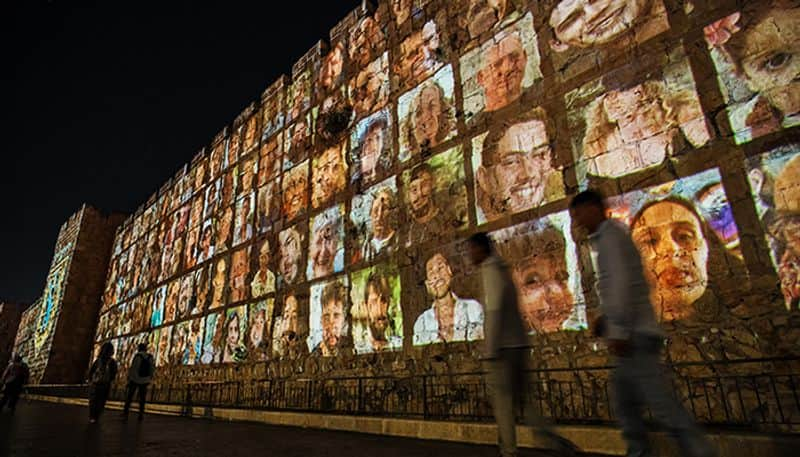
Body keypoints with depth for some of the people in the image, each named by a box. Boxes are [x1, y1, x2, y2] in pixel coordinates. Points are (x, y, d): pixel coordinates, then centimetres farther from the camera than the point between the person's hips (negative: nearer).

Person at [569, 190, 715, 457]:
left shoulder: (611, 235, -8)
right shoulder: (610, 238, 20)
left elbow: (622, 283, -20)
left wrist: (617, 330, -22)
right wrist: (606, 320, 18)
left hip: (634, 336, -10)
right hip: (634, 335, 10)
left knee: (661, 404, -7)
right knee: (624, 404, 13)